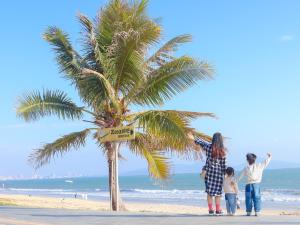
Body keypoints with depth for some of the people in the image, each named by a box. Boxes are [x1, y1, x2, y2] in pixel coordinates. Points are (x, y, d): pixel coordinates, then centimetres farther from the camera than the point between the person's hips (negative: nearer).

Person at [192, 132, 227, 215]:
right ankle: (218, 210, 11)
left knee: (209, 191, 8)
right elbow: (223, 165, -1)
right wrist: (224, 174, 7)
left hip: (209, 171, 1)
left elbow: (197, 141, 3)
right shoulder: (223, 151, -5)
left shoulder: (208, 147, -5)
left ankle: (211, 210, 9)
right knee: (218, 192, 8)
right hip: (219, 172, 0)